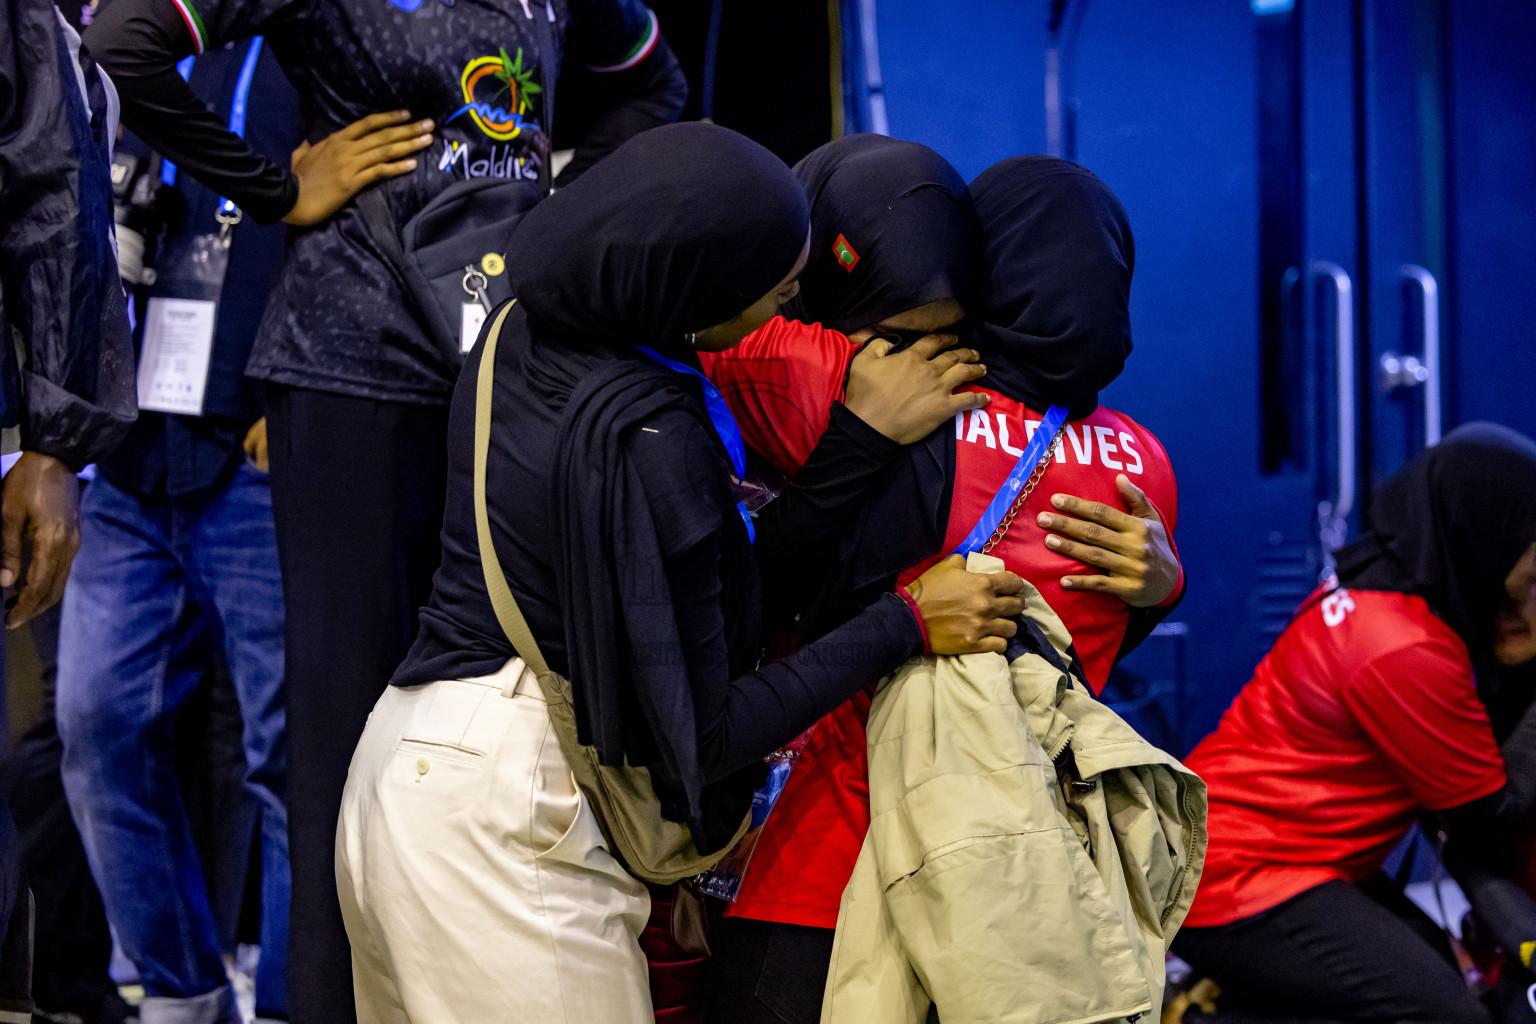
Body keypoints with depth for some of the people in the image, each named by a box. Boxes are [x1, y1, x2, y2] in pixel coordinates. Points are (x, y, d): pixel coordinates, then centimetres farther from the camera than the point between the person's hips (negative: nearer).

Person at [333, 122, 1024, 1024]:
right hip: (495, 821, -9)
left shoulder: (529, 332, 3)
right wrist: (905, 625, -10)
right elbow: (700, 735, -15)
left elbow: (733, 591, 5)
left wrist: (863, 437, -1)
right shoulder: (647, 437, -22)